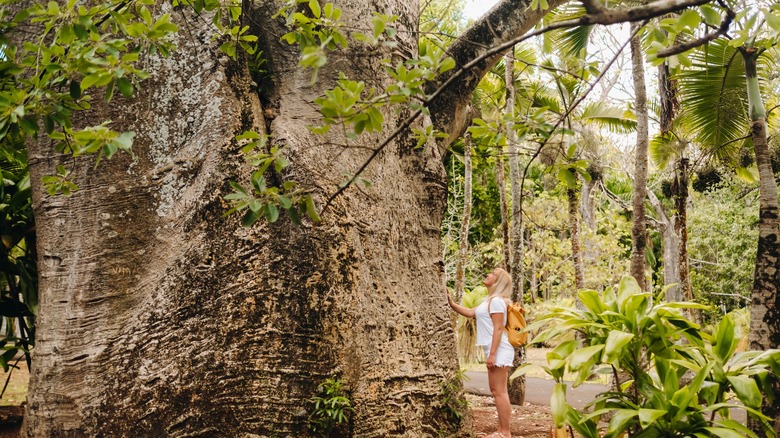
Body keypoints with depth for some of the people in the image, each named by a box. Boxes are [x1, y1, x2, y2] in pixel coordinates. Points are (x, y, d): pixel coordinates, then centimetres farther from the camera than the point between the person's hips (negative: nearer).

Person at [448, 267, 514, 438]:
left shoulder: (496, 301, -14)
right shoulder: (490, 300, 18)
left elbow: (498, 329, -19)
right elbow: (470, 313, 23)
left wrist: (492, 354, -23)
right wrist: (451, 304, 14)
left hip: (498, 351, -11)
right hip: (494, 351, 11)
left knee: (499, 391, -8)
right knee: (498, 391, 13)